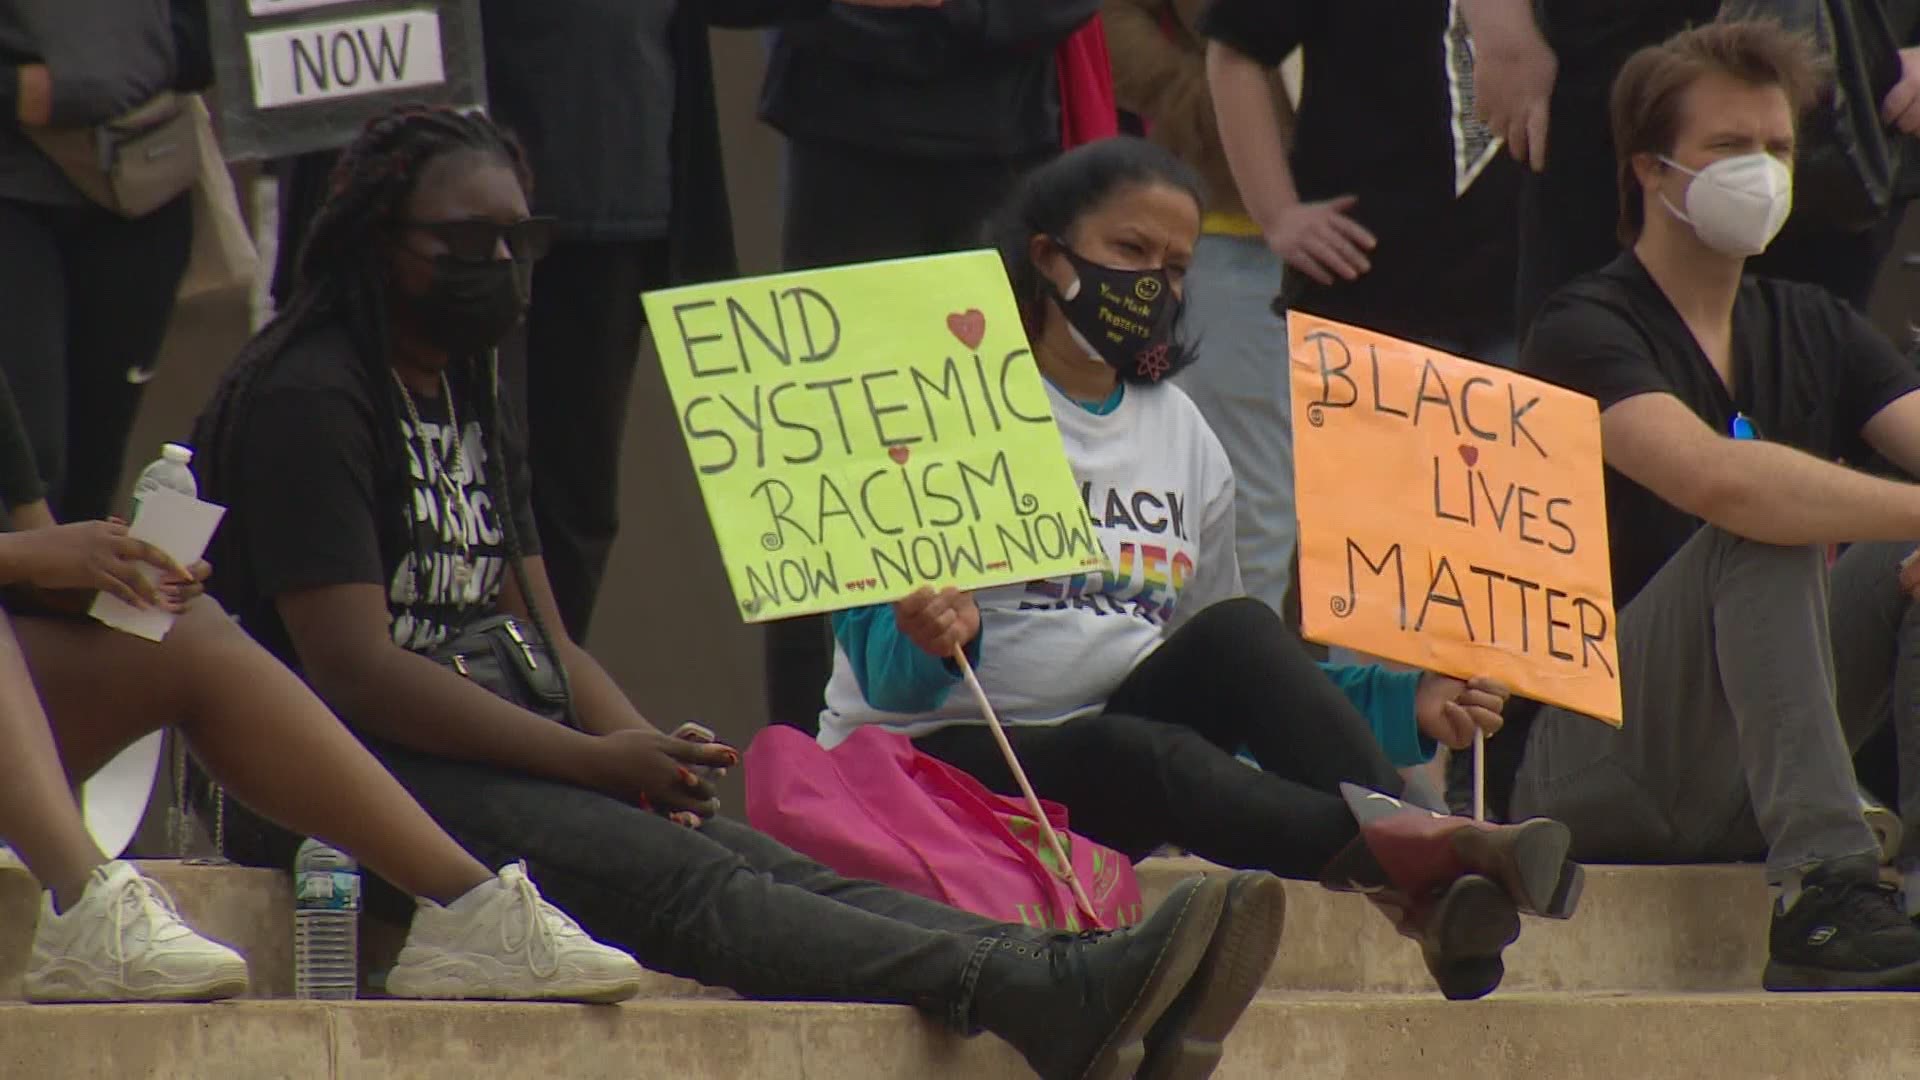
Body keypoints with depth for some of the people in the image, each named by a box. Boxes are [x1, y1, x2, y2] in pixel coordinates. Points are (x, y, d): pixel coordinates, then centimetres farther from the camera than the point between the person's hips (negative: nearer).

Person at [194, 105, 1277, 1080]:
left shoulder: (471, 398, 21)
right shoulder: (304, 401, -8)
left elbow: (542, 639, 19)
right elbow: (356, 668, -16)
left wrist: (645, 750, -4)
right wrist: (598, 761, -16)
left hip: (484, 754, 9)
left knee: (771, 865, -15)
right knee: (674, 875, -28)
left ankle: (1088, 991, -36)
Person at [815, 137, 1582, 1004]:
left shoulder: (1181, 435, 15)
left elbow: (1243, 680, 18)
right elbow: (881, 660, -10)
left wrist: (1404, 705, 4)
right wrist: (922, 644, -35)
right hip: (937, 758, -5)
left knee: (1238, 632, -23)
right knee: (1146, 754, -36)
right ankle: (1417, 863, -50)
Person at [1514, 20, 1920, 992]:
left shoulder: (1813, 330, 13)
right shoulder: (1585, 332, -10)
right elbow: (1715, 478, -30)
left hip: (1740, 780, 7)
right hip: (1593, 774, -7)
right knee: (1766, 534, -29)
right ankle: (1821, 898, -42)